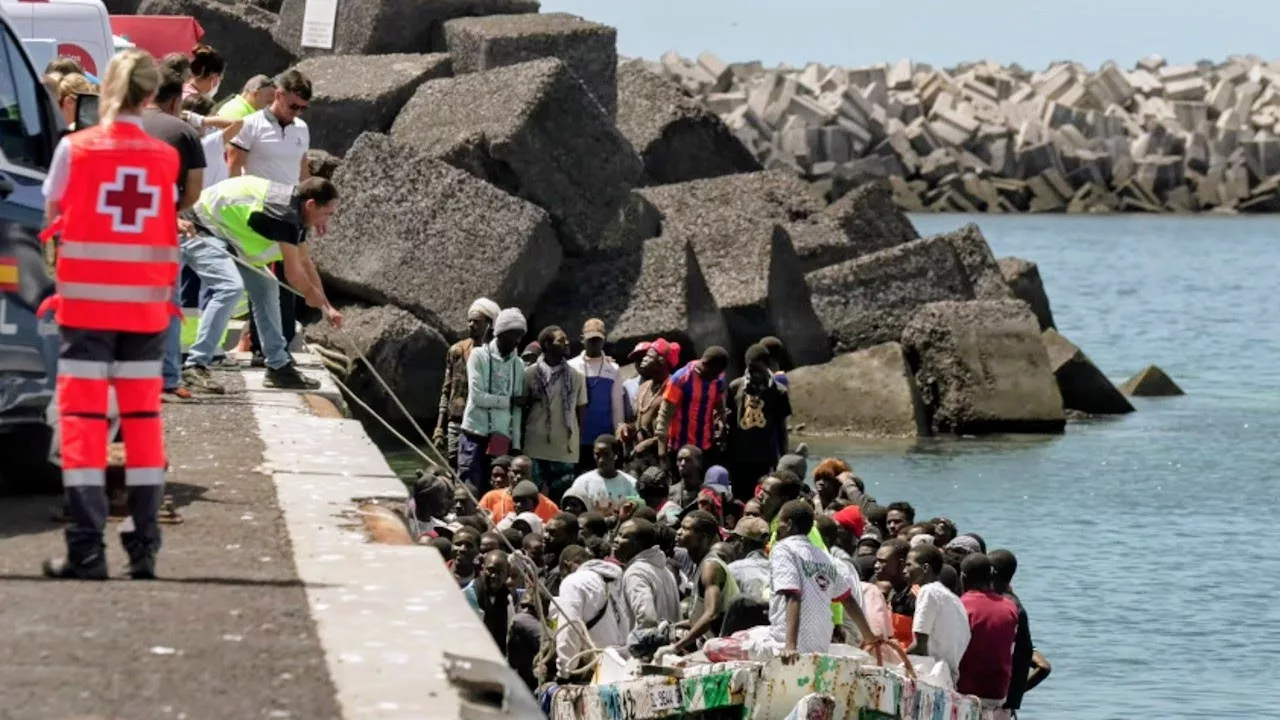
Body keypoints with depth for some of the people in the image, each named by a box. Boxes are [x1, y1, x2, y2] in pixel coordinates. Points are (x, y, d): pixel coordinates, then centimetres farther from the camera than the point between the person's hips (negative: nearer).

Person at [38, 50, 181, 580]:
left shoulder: (74, 149, -5)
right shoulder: (165, 158, 1)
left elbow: (53, 217, 5)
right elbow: (167, 228, 2)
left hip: (86, 299, -2)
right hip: (146, 303, 2)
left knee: (82, 418, -1)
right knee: (143, 417, 10)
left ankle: (86, 550, -8)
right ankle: (144, 548, 9)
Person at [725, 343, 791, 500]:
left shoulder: (778, 392, -1)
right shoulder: (736, 387, 3)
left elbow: (781, 428, 6)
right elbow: (729, 421, 10)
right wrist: (726, 454, 8)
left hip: (766, 459, -2)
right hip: (739, 457, 2)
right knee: (740, 499, 5)